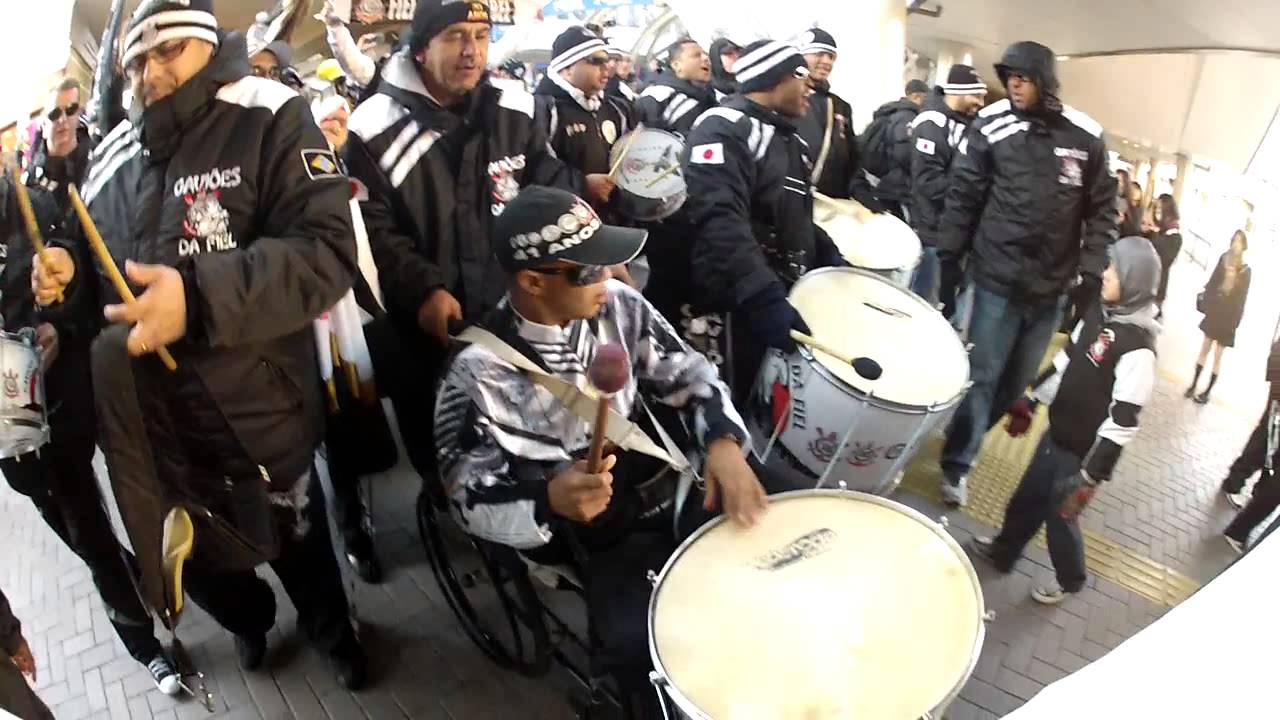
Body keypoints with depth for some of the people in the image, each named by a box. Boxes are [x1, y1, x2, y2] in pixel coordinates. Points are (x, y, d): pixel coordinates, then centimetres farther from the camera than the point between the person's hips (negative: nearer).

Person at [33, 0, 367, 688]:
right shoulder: (111, 158, 8)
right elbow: (99, 279, 20)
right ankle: (249, 618, 55)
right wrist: (69, 277, -3)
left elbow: (325, 250, -23)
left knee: (298, 538, 17)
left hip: (256, 410, -5)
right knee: (198, 556, 22)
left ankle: (330, 627, 48)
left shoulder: (269, 119, -10)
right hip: (150, 423, 6)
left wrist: (200, 296, -33)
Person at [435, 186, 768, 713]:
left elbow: (688, 376, 2)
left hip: (675, 490, 5)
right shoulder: (480, 373, -18)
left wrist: (723, 442, -18)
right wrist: (550, 501, -33)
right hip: (596, 538, -5)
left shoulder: (618, 305, -5)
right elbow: (473, 503, -13)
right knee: (645, 648, -24)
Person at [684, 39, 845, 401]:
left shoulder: (786, 136, 19)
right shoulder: (725, 127, -13)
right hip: (737, 304, -9)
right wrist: (763, 297, -38)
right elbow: (721, 221, -29)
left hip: (787, 293, 9)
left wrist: (828, 255, 12)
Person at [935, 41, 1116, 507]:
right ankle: (956, 464, 14)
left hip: (1052, 287, 3)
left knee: (1018, 381, 14)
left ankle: (968, 436, 36)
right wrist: (948, 261, -6)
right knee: (982, 376, -1)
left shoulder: (1086, 137, -1)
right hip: (998, 277, -3)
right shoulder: (991, 127, -7)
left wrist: (1092, 273, -2)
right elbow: (962, 198, -4)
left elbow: (1102, 210, 6)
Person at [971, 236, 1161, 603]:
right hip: (1057, 433, 7)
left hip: (1084, 451, -7)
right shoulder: (1100, 312, -2)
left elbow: (1123, 419, -24)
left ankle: (1069, 581, 37)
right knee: (1027, 496, 21)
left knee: (1060, 514, 11)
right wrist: (1031, 402, 17)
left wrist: (1091, 475, -22)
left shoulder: (1137, 347, -26)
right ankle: (1002, 550, 44)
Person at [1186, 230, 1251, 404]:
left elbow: (1241, 300, -7)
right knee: (1204, 349, 10)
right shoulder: (1224, 259, 1)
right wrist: (1204, 303, -9)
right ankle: (1193, 385, 18)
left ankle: (1207, 391, 9)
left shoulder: (1246, 271, -7)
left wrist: (1234, 322, -12)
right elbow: (1211, 283, 2)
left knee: (1217, 356, 3)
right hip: (1214, 312, 3)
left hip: (1228, 318, -3)